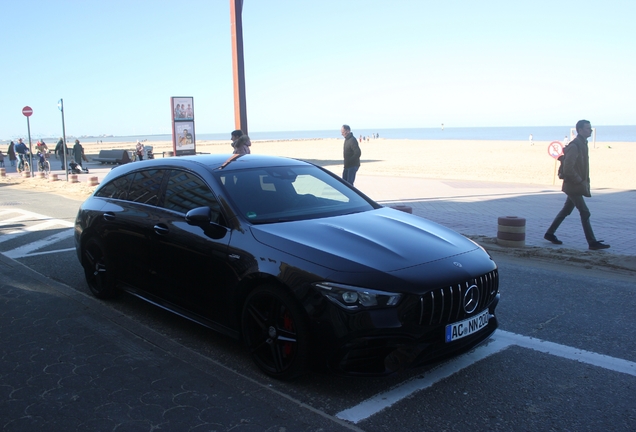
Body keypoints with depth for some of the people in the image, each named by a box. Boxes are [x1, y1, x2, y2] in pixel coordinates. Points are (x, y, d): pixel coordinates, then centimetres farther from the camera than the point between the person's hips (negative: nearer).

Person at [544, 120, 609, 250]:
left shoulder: (583, 144, 14)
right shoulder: (575, 146, -17)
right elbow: (568, 168, -24)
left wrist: (585, 183, 12)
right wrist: (580, 182, -19)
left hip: (576, 186, 10)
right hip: (573, 186, -10)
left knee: (566, 210, 15)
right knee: (585, 213, -7)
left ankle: (550, 234, 24)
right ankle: (592, 242, -2)